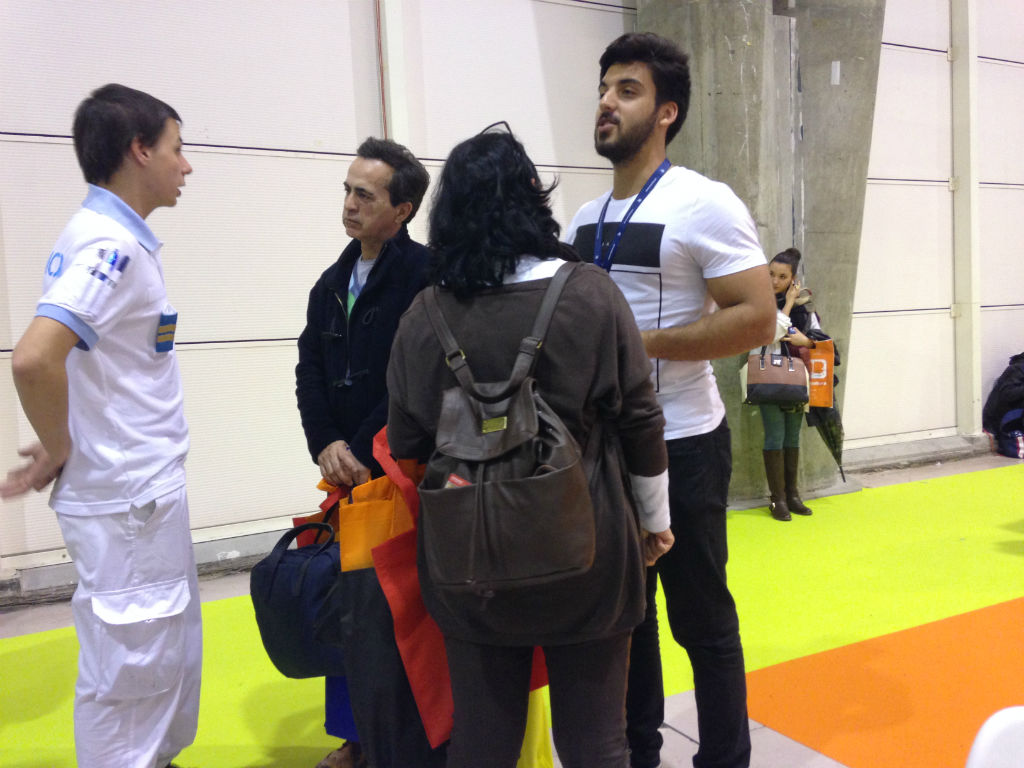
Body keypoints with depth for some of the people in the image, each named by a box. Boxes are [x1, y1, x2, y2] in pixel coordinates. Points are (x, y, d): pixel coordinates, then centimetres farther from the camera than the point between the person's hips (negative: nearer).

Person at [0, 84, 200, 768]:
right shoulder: (110, 243, -19)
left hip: (148, 488, 9)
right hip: (126, 499, -9)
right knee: (129, 667, 5)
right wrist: (58, 450, -16)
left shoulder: (114, 236, 10)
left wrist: (61, 447, 10)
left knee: (171, 649, 23)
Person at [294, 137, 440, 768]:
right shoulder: (333, 283, 14)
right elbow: (311, 372, 10)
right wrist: (327, 444, -5)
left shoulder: (426, 276, -10)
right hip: (347, 472, 7)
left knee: (391, 615, -4)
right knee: (352, 604, 12)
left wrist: (366, 455, -13)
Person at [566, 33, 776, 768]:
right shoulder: (585, 220, 10)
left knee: (700, 619, 7)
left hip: (681, 446, -6)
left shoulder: (702, 204, -11)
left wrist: (642, 343, -21)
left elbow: (756, 319, -18)